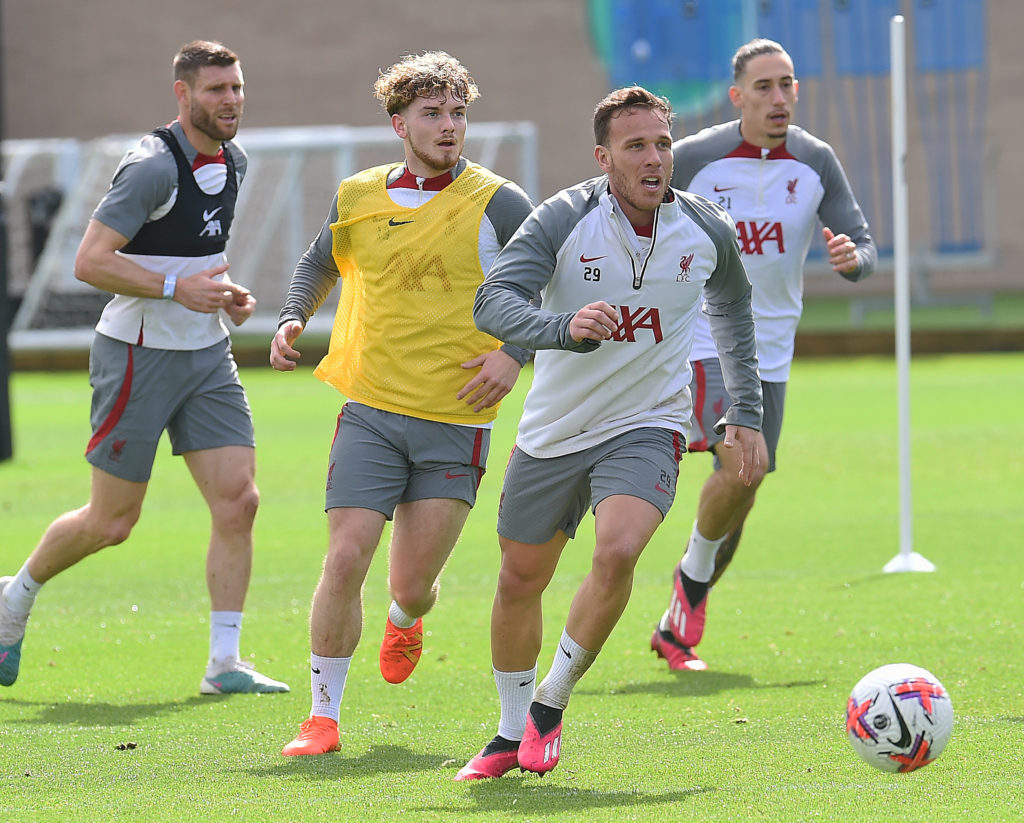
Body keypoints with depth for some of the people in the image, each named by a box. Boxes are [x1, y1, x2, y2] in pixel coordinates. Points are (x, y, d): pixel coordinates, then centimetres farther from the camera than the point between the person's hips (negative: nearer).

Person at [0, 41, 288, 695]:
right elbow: (90, 261, -21)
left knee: (238, 500, -6)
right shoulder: (154, 167, -18)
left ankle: (224, 663, -1)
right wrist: (178, 288, -26)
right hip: (138, 353, -7)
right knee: (111, 523, 2)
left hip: (207, 355, 7)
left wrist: (225, 291, 7)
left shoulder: (232, 163, 9)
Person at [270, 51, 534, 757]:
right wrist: (292, 320, 7)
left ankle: (406, 621, 41)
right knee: (345, 561, -11)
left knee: (413, 584, 1)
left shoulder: (497, 203, -4)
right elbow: (320, 265, 26)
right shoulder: (358, 198, 6)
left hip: (458, 421, -2)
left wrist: (516, 353, -13)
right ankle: (324, 716, 2)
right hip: (371, 413, 2)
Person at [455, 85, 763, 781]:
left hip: (648, 429, 0)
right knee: (520, 580, 10)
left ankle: (551, 705, -6)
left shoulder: (707, 231, -5)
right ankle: (512, 736, 33)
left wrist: (746, 413, 17)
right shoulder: (565, 219, -15)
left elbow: (733, 308, 17)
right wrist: (565, 327, -43)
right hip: (552, 434, 1)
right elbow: (492, 301, -25)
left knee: (618, 550, -27)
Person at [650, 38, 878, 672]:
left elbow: (864, 246, 0)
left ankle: (678, 629, 24)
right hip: (701, 339, -4)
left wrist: (853, 257, -24)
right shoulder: (694, 157, -10)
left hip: (770, 351, 4)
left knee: (739, 503, 7)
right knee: (743, 463, -25)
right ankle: (695, 572, 2)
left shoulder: (816, 161, -2)